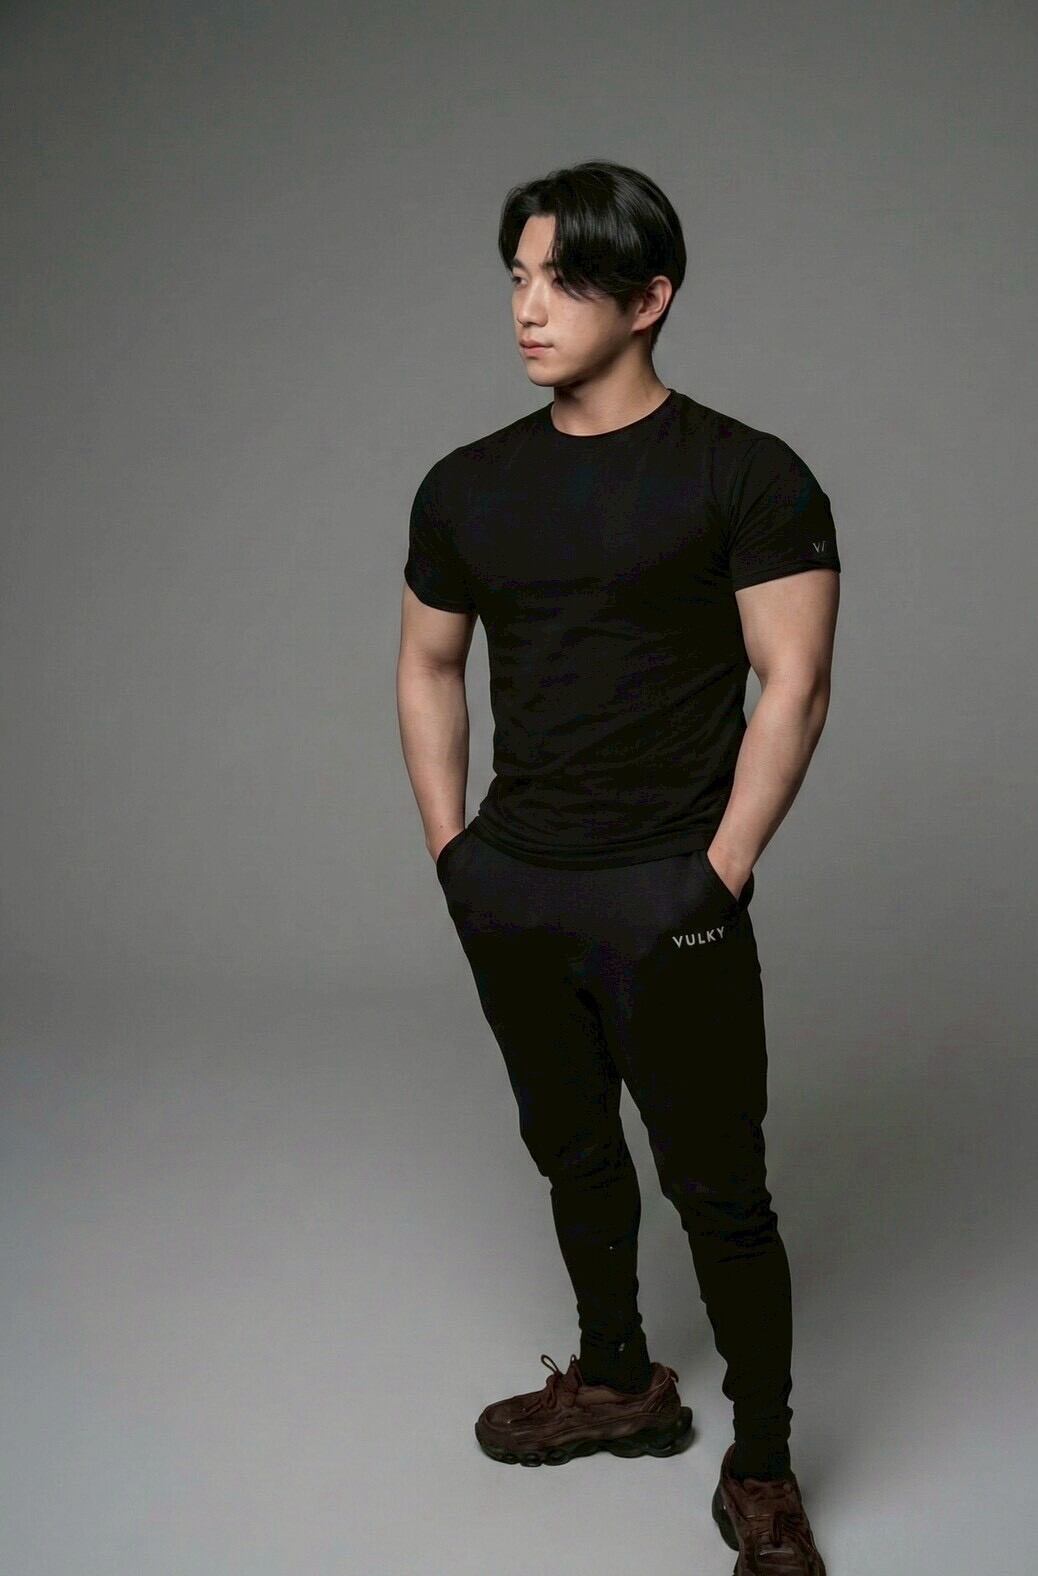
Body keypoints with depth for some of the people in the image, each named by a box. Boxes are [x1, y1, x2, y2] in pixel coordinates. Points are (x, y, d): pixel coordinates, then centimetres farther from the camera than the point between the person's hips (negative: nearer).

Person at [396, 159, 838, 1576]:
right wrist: (451, 847, 7)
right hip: (510, 893, 6)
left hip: (664, 898, -5)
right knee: (573, 1154, 20)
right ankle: (621, 1384, 40)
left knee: (719, 1193, 1)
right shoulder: (468, 487, 7)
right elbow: (428, 667, 15)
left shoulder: (744, 477, -9)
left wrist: (718, 876, -15)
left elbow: (793, 685, -12)